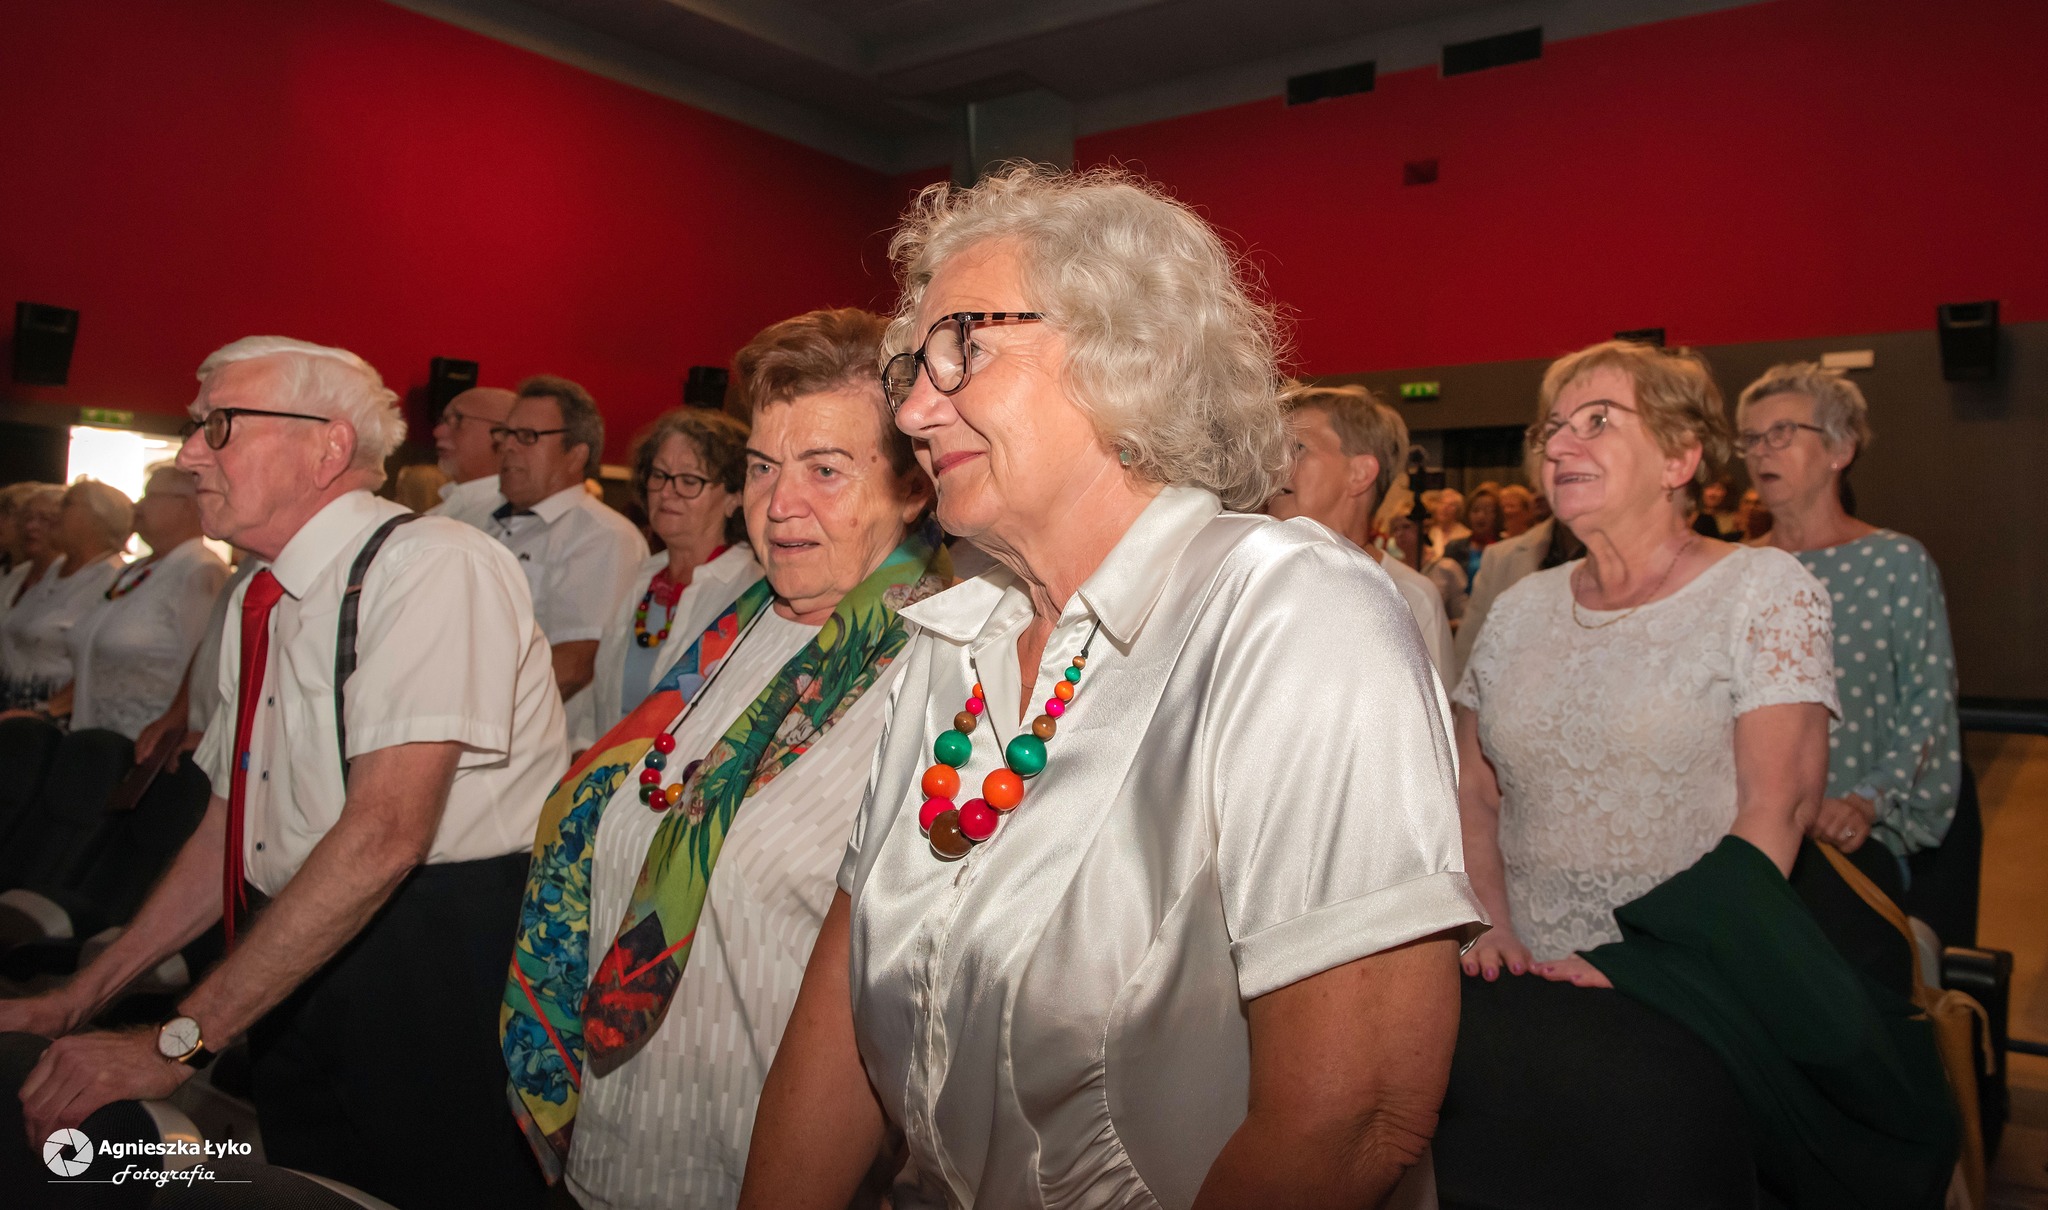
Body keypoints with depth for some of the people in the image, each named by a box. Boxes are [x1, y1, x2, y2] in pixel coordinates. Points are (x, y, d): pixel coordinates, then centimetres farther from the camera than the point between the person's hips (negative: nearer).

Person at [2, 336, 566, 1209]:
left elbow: (385, 832, -25)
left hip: (439, 969, -8)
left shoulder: (436, 565, -17)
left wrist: (180, 1039, -22)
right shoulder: (260, 601, 10)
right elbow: (229, 826, 16)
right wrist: (82, 997, 9)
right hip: (288, 970, 8)